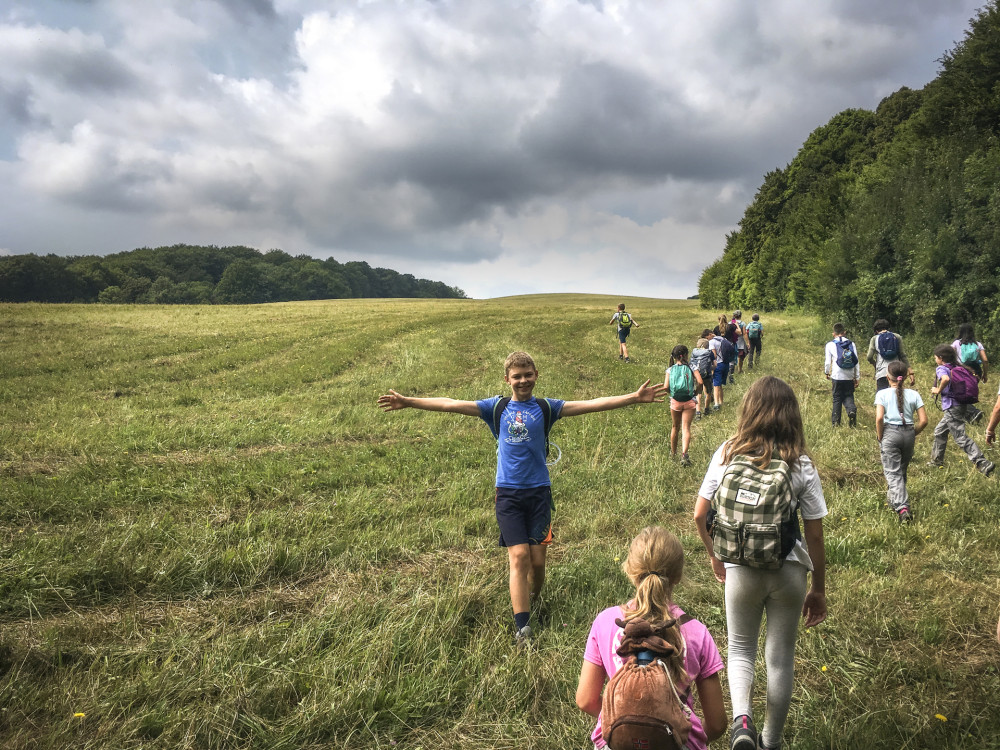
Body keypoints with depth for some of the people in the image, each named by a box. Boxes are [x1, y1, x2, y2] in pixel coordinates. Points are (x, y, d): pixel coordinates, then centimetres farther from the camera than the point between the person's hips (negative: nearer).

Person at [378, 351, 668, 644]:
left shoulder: (545, 408, 4)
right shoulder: (497, 407, 6)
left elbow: (591, 404, -4)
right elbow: (451, 405, 0)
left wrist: (633, 398, -12)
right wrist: (407, 401, -5)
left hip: (539, 491, 0)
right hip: (508, 493, 0)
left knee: (537, 559, 2)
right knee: (519, 556, -8)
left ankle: (532, 601, 30)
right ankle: (522, 626, -4)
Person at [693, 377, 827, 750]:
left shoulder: (727, 454, -7)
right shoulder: (800, 466, -9)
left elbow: (700, 515, -4)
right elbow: (814, 536, -6)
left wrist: (715, 558, 13)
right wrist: (818, 590, 7)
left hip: (740, 570, 0)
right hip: (788, 572, 0)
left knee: (741, 650, 20)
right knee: (780, 658, 18)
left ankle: (741, 718, -4)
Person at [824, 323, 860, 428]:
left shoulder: (830, 345, -3)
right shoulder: (851, 344, 3)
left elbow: (828, 361, -1)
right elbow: (857, 362, 3)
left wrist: (827, 373, 18)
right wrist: (857, 377, 9)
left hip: (837, 376, -2)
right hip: (849, 377, 2)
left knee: (837, 399, 8)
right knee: (848, 396, 12)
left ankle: (836, 421, 10)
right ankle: (852, 410, -19)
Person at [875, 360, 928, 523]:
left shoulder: (882, 394, -5)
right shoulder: (913, 394, 3)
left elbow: (879, 418, -16)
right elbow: (923, 420, -2)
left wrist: (880, 437, -2)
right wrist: (913, 434, 13)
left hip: (890, 433, -3)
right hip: (908, 433, 3)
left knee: (893, 473, -2)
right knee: (902, 471, 21)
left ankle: (902, 508, -18)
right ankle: (894, 499, 37)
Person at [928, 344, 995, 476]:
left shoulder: (941, 368, -12)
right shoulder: (957, 367, 11)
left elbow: (946, 379, -34)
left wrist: (938, 390, -17)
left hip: (952, 407, -9)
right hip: (962, 404, 9)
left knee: (961, 438, -7)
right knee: (939, 432, 22)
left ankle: (983, 463, -11)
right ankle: (937, 460, 32)